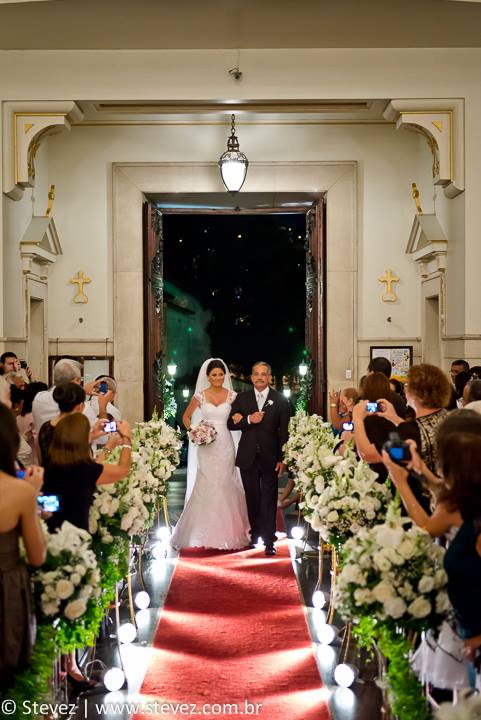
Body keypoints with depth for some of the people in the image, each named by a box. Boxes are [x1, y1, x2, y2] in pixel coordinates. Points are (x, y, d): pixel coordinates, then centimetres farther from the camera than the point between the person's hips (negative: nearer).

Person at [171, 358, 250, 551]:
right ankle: (206, 533, 8)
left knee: (225, 486, 3)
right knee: (206, 486, -2)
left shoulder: (231, 396, 3)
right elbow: (186, 416, 10)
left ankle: (226, 532, 13)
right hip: (207, 445, -1)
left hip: (225, 446, 1)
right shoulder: (200, 396, 1)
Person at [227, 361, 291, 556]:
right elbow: (231, 423, 3)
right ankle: (255, 535, 23)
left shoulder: (280, 400, 1)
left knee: (269, 500, -1)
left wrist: (282, 459, -7)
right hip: (248, 457, 2)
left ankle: (269, 541, 1)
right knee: (252, 498, 10)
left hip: (270, 457, -2)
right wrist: (248, 420, -16)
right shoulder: (241, 398, 7)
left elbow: (284, 431, -1)